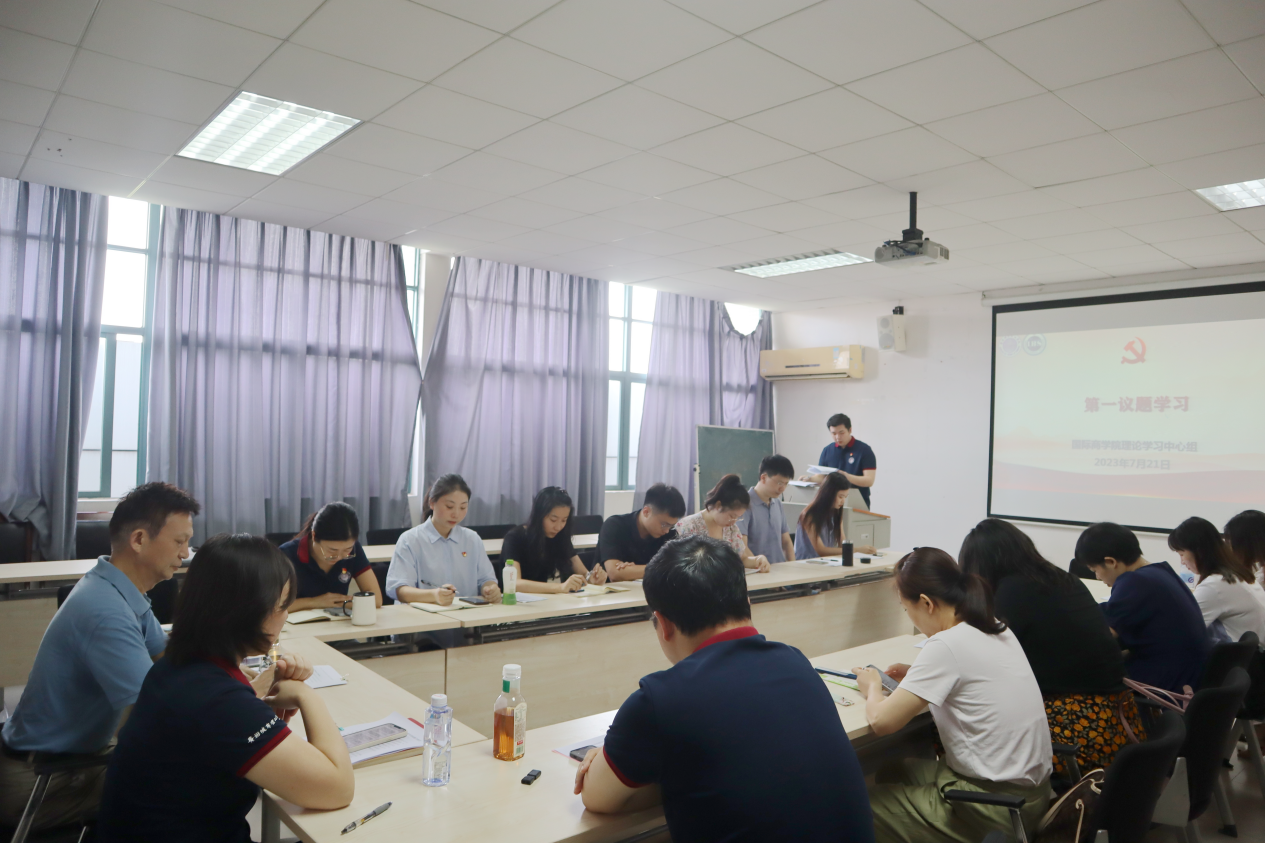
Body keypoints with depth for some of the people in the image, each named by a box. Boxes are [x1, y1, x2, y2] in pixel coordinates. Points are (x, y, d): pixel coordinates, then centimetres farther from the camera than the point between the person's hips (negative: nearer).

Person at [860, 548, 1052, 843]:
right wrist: (917, 677, 11)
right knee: (891, 772, 21)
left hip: (998, 806, -8)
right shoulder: (997, 630, 2)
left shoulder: (946, 645, -22)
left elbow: (881, 721, -21)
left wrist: (873, 688, 0)